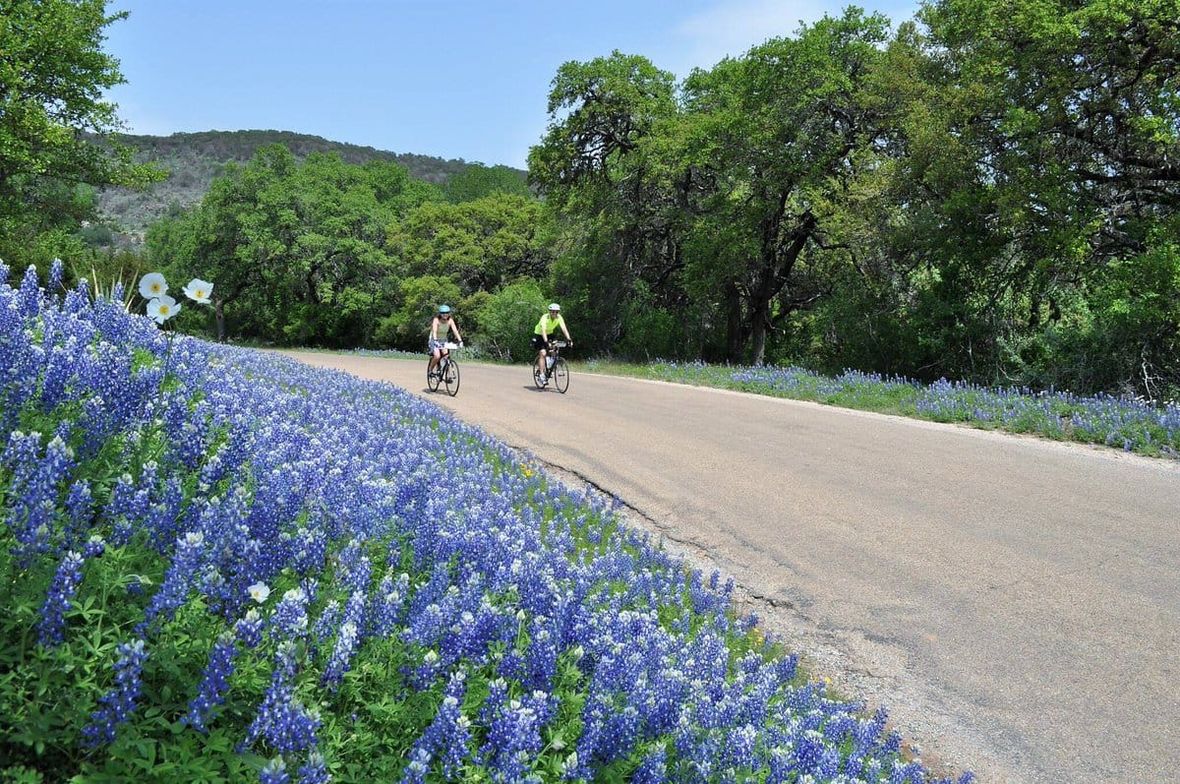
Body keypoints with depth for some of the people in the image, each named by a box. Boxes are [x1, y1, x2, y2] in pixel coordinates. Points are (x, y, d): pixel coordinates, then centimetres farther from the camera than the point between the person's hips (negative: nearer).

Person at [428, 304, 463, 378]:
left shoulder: (450, 321, -14)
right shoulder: (436, 320, -24)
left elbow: (455, 330, -23)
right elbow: (434, 331, -37)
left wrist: (460, 340, -37)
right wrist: (435, 341, -53)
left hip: (443, 340, 4)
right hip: (434, 340, -4)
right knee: (437, 356, -24)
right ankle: (430, 370, 1)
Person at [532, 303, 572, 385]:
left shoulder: (559, 318, -18)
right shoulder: (545, 317, -31)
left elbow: (564, 328, -28)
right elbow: (543, 330, -44)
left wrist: (568, 339, -43)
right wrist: (546, 342, -57)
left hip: (550, 334, 6)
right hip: (539, 335, -6)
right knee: (543, 353, -21)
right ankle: (542, 375, -21)